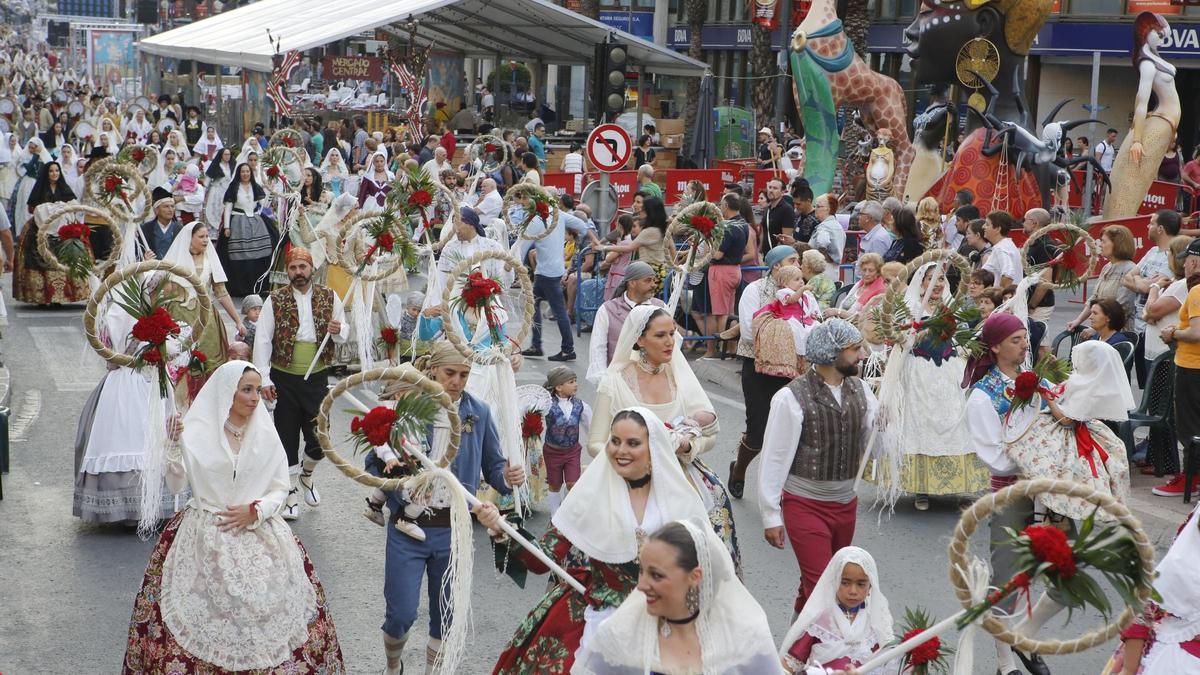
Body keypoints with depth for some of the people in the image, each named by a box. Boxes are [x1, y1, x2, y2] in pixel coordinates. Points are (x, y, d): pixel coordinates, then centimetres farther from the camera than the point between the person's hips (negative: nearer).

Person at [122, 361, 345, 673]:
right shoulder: (196, 432, -3)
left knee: (265, 620, -2)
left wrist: (255, 511, -10)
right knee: (206, 620, -5)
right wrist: (174, 446, -16)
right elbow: (176, 486, -3)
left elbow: (280, 489, 7)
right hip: (206, 538, -2)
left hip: (257, 536, 2)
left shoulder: (266, 435, 2)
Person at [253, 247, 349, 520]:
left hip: (317, 377, 1)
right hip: (284, 379, -1)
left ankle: (307, 473, 34)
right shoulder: (275, 300, -3)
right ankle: (290, 494, 19)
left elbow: (344, 335, 12)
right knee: (287, 437, 5)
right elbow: (262, 340, -6)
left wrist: (338, 331, -13)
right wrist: (264, 379, -12)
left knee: (319, 437, 2)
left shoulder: (330, 298, 3)